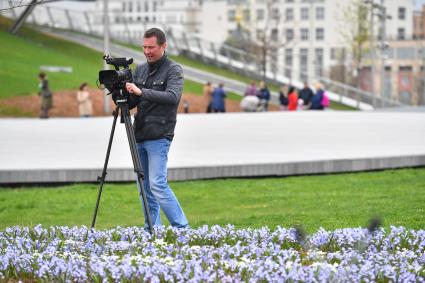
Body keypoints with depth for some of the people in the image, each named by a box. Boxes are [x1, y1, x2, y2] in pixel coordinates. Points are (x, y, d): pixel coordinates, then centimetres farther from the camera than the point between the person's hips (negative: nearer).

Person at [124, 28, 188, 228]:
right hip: (140, 136, 7)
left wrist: (141, 92, -29)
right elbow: (131, 103, 15)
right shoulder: (140, 70, 14)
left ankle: (181, 228, -11)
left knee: (157, 184, -16)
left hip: (159, 137, -7)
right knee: (145, 189, 6)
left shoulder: (174, 70, -4)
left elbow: (173, 97, -21)